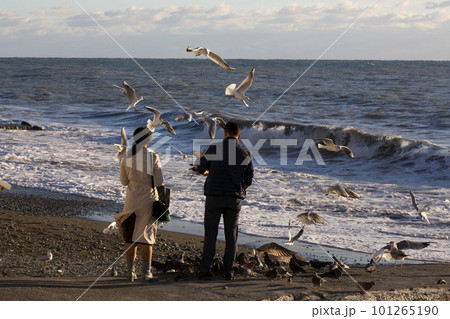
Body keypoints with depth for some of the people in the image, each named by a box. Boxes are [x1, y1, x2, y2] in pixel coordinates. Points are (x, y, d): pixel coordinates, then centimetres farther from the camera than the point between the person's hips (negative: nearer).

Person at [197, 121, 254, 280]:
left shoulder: (213, 149, -6)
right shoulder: (246, 154, -2)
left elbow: (201, 169, 8)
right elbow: (248, 180, 2)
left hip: (214, 197, -1)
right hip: (234, 200, 1)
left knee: (210, 234, 5)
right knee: (231, 235, 9)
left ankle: (205, 270, 2)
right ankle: (228, 271, 7)